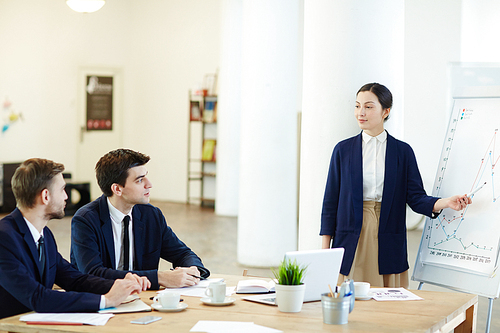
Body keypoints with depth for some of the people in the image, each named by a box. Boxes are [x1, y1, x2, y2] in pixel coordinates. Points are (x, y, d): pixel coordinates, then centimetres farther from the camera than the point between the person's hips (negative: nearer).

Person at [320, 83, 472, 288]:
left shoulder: (403, 151, 5)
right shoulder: (343, 150, 5)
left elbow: (416, 197, 3)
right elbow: (331, 200, 6)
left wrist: (445, 203, -17)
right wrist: (325, 250, 1)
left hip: (388, 247, 0)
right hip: (351, 243, 0)